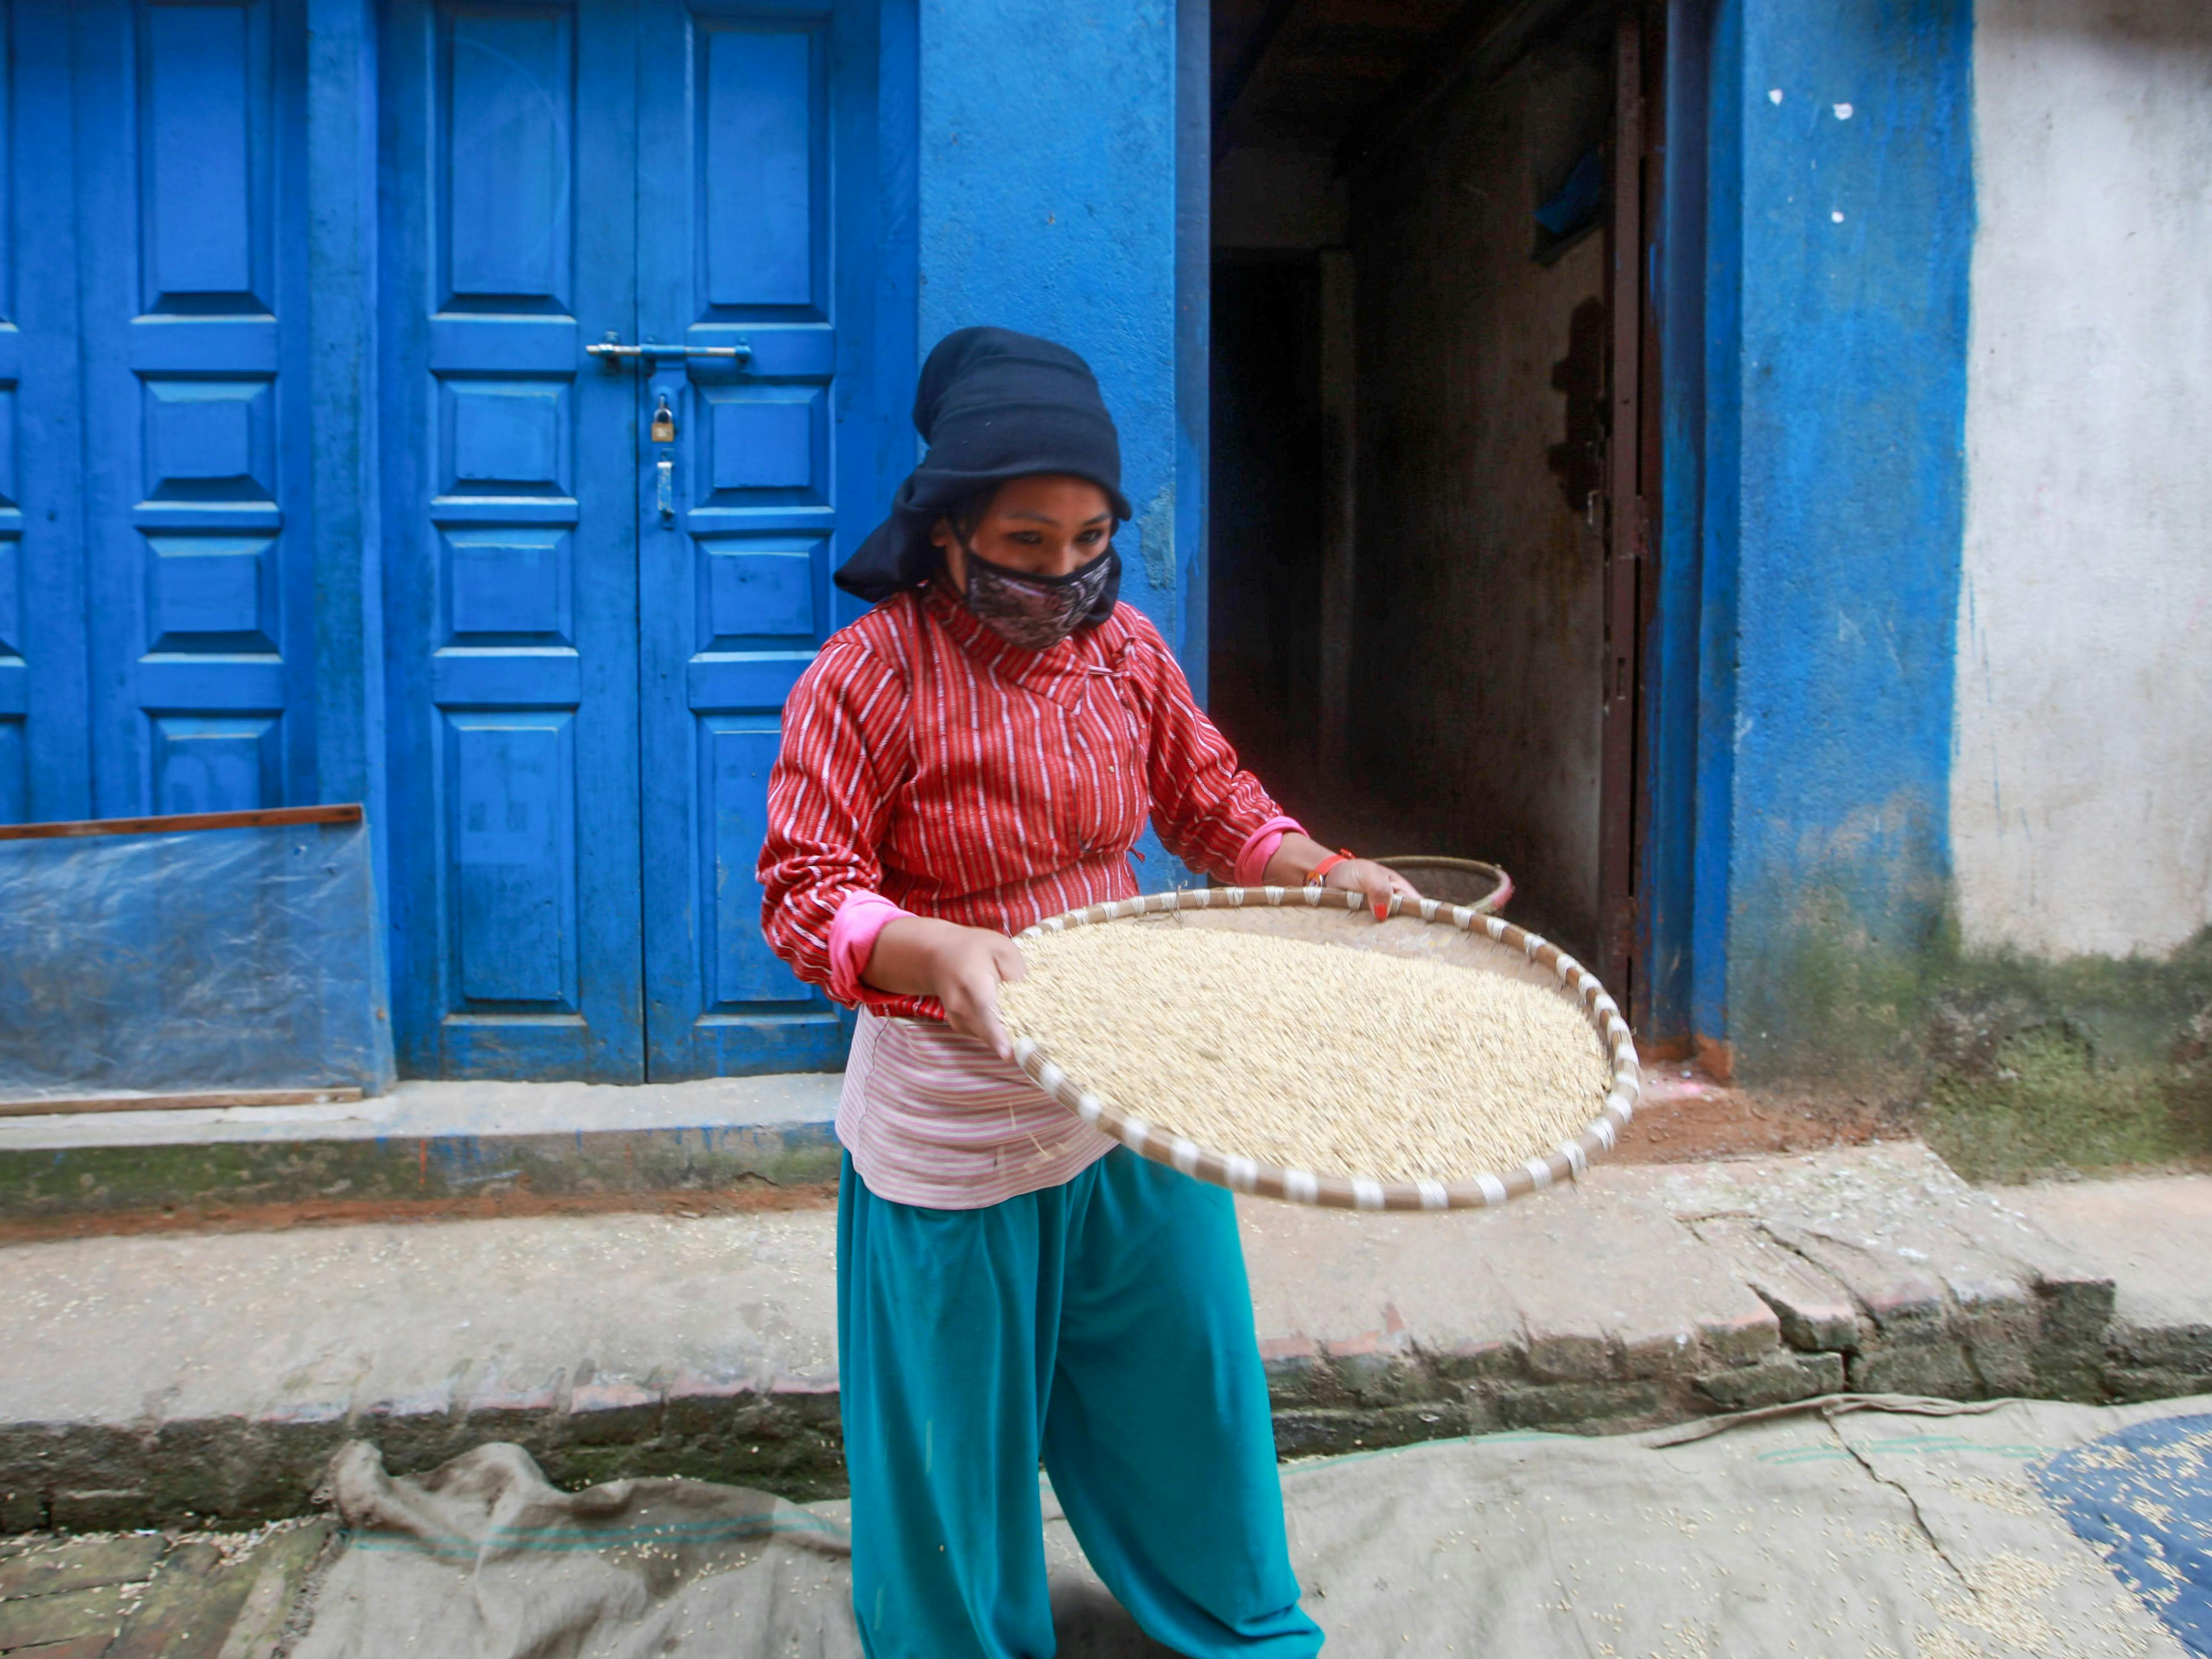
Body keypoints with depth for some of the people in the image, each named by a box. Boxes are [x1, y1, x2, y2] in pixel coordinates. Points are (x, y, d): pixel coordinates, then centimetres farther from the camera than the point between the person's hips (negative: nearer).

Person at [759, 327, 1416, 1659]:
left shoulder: (1126, 647, 0)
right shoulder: (869, 675, -15)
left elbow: (1212, 799, 11)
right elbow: (806, 892, -18)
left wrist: (1323, 872, -7)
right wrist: (937, 952, -38)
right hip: (953, 1132, -4)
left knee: (1190, 1377, 20)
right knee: (959, 1435, 12)